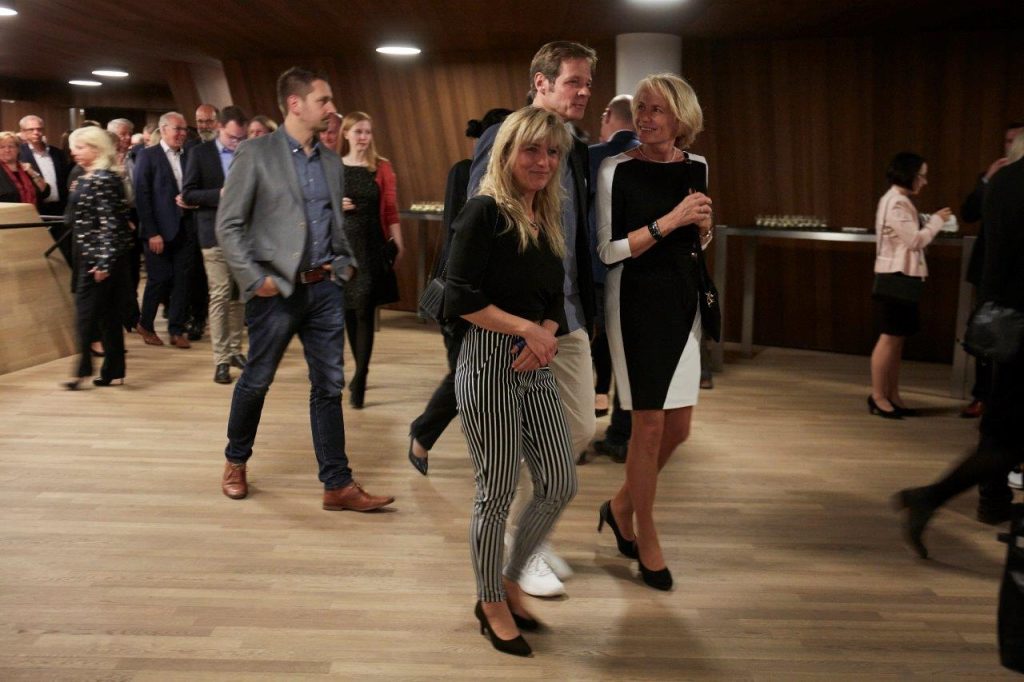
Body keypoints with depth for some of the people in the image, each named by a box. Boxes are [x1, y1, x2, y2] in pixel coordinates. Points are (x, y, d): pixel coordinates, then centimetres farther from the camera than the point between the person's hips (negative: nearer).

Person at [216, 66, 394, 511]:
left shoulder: (331, 161, 11)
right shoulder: (256, 154, -6)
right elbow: (228, 226, -7)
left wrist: (346, 264, 6)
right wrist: (255, 279, -13)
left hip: (325, 287, 5)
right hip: (278, 289, -4)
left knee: (329, 386, 4)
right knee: (256, 382, 10)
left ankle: (338, 485, 10)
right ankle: (236, 461, 34)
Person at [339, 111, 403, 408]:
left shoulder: (382, 167, 1)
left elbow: (391, 209, 1)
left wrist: (397, 244, -4)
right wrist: (335, 205, -8)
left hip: (372, 245, -2)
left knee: (364, 311, -8)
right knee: (349, 311, 9)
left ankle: (359, 380, -7)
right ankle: (360, 371, 25)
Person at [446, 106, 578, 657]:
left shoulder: (548, 218, 12)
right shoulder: (484, 211, -10)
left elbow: (555, 302, 12)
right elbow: (461, 299, -15)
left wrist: (546, 335, -9)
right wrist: (525, 328, -15)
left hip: (537, 366, 7)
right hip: (489, 364, -7)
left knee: (559, 485, 9)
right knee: (497, 492, 3)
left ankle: (510, 579, 32)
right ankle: (492, 604, 25)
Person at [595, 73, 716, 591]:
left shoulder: (696, 167, 7)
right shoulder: (618, 170, -9)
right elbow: (608, 251, -12)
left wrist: (703, 225, -3)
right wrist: (669, 221, -18)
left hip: (684, 300, 6)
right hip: (636, 301, -6)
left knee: (679, 425, 8)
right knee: (650, 425, -2)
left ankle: (621, 506, 32)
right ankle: (646, 541, 17)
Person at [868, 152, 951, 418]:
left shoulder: (898, 201, 18)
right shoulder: (895, 203, -15)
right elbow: (915, 240, -16)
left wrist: (932, 223, 6)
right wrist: (936, 220, -4)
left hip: (902, 277, 10)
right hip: (896, 277, -10)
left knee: (897, 339, 10)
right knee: (889, 337, -6)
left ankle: (892, 396, 15)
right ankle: (878, 396, 0)